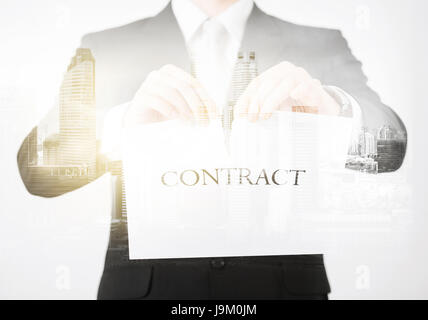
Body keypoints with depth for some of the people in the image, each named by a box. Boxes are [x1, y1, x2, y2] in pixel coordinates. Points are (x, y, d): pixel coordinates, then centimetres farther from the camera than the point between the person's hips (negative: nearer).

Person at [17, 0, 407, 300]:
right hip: (146, 281, 0)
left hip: (284, 280, 1)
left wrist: (330, 105, -28)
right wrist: (125, 120, -27)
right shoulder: (106, 49, 0)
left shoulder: (321, 46, 2)